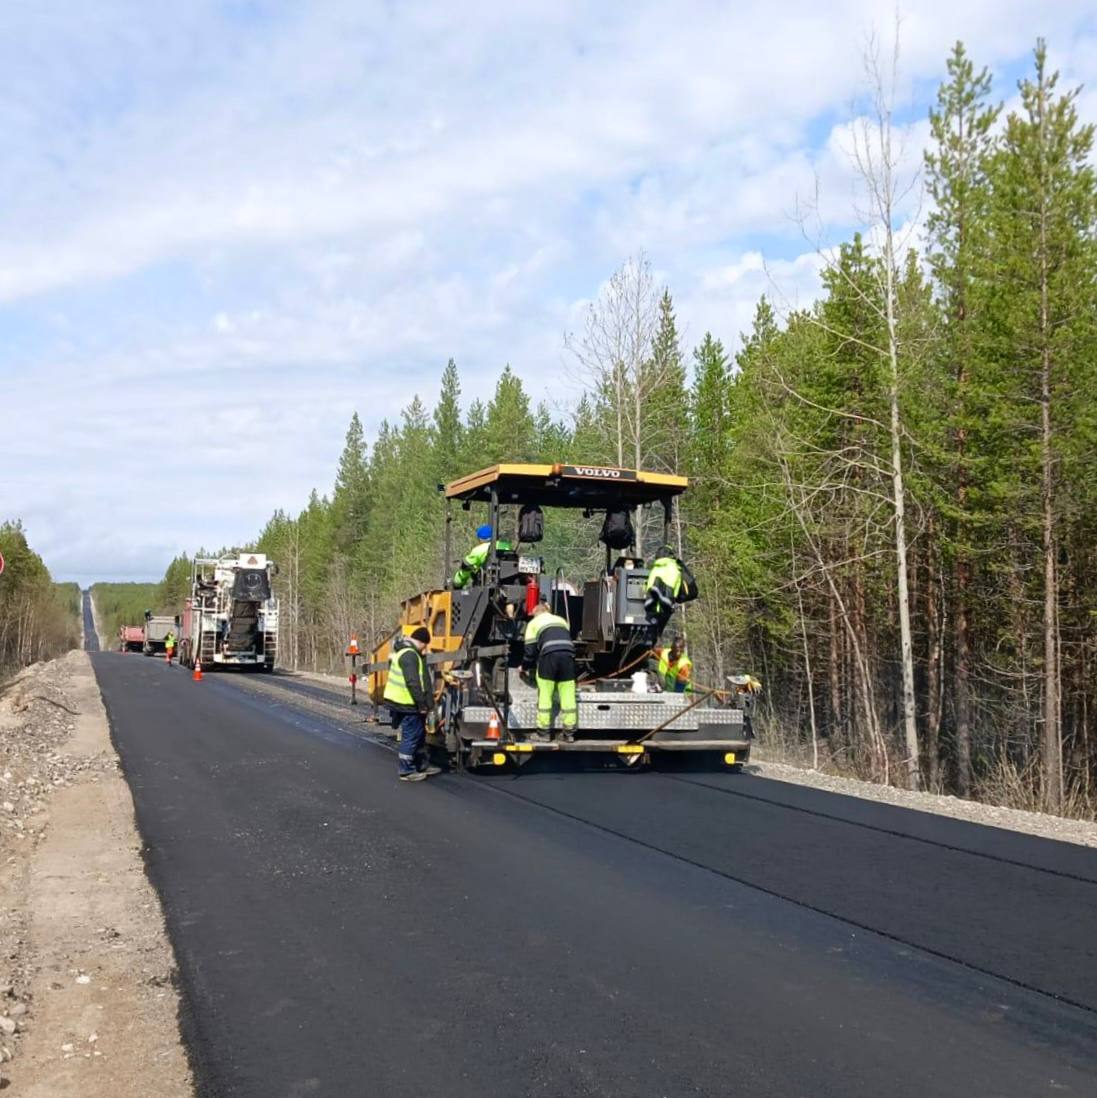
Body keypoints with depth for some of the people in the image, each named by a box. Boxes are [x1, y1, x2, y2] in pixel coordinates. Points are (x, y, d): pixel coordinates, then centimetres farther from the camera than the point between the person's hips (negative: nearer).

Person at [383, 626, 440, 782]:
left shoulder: (404, 650, 15)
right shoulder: (409, 655, -20)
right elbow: (413, 682, -25)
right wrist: (422, 704, -20)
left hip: (400, 700, 11)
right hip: (408, 704, -11)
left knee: (419, 734, 18)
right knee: (411, 737, -2)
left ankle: (423, 765, 28)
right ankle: (406, 771, 5)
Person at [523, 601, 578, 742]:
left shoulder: (534, 623, 22)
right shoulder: (561, 620, 33)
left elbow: (530, 649, 16)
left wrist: (525, 667, 33)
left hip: (549, 655, -3)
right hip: (568, 654, 3)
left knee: (544, 694, 5)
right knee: (568, 694, 6)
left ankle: (543, 730, 8)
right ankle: (569, 732, 9)